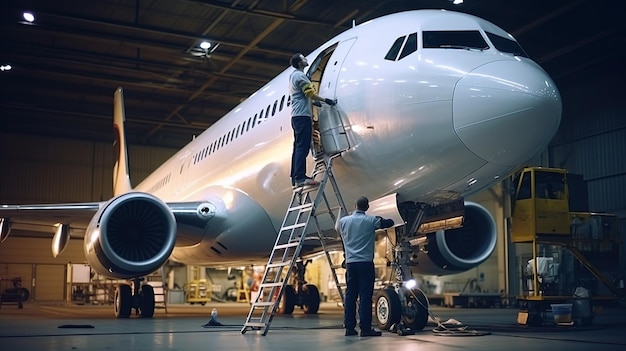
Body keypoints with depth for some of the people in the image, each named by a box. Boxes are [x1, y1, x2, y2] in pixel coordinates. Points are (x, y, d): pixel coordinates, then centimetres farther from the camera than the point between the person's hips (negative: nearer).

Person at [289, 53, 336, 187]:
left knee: (298, 147, 9)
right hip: (303, 114, -10)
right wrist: (325, 100, -8)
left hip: (296, 115, 10)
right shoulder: (300, 75, -9)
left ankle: (295, 177, 10)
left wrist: (315, 101, 25)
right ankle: (300, 177, -20)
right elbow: (310, 94, -14)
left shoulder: (293, 75, 23)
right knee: (303, 147, -15)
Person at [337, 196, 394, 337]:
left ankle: (349, 328, 8)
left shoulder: (343, 221, 5)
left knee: (350, 295, 7)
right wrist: (380, 219, 27)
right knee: (365, 295, -4)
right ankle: (365, 328, -6)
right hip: (365, 262, -4)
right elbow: (390, 223, 9)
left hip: (350, 262, 4)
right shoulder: (371, 220, -3)